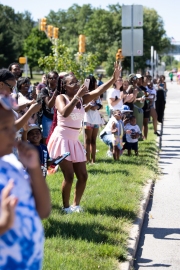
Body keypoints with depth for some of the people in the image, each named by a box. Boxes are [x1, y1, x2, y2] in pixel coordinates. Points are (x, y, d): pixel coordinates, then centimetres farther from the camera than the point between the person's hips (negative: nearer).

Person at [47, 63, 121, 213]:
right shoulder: (61, 98, -9)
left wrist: (114, 79, -21)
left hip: (74, 141, 7)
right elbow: (64, 113, -30)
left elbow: (99, 91, -9)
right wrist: (77, 96, -29)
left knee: (83, 176, 6)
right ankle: (66, 207, 6)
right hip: (62, 139, -7)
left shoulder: (82, 99, 6)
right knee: (69, 176, -10)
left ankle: (76, 204, 22)